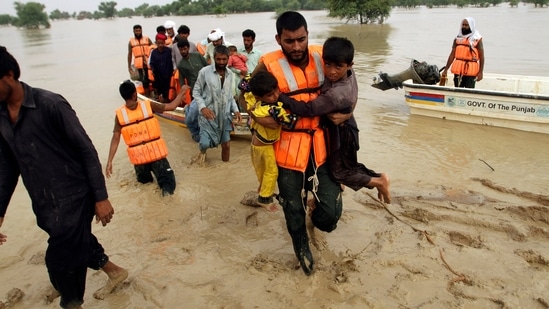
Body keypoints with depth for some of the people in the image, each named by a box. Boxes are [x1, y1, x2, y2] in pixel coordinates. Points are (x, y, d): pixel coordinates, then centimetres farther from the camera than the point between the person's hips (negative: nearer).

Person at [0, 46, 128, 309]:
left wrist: (101, 197, -14)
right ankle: (114, 271, 49)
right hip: (43, 204, 7)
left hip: (72, 197, -7)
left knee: (61, 260, 0)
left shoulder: (50, 104, -17)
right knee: (77, 244, 23)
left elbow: (86, 151, -14)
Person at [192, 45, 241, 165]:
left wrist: (235, 110, -1)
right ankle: (202, 153, 26)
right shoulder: (205, 72, -11)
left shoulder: (230, 74, 4)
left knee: (226, 144, 10)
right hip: (209, 114, -4)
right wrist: (203, 107, -20)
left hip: (225, 115, 4)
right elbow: (196, 92, -5)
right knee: (205, 143, -10)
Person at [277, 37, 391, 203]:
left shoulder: (336, 95, -40)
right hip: (342, 128, 9)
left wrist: (278, 95, -40)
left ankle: (378, 181, 21)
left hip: (340, 133, -8)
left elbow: (308, 109, -38)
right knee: (347, 165, 26)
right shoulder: (349, 73, -15)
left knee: (340, 172, 11)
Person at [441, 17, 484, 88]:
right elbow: (452, 55, 12)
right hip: (458, 70, 4)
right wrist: (446, 69, 7)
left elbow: (481, 56, -3)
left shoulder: (477, 39, 0)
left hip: (471, 71, -4)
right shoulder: (458, 38, 11)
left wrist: (480, 72, -10)